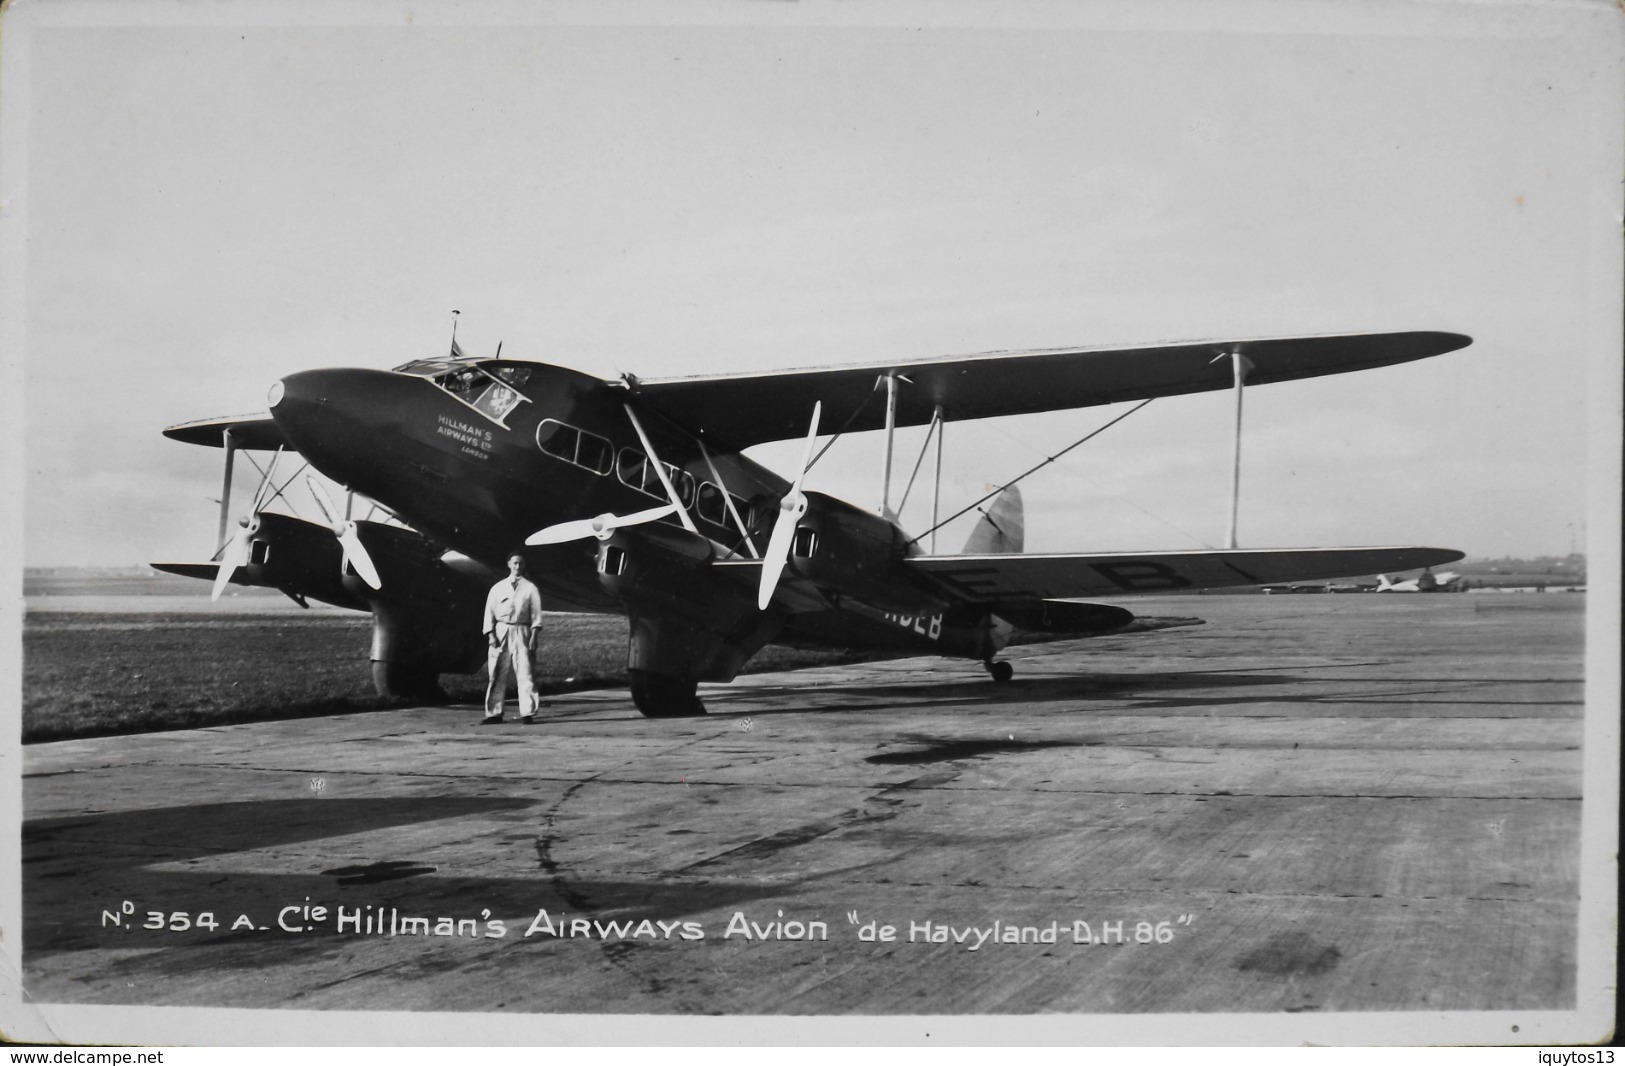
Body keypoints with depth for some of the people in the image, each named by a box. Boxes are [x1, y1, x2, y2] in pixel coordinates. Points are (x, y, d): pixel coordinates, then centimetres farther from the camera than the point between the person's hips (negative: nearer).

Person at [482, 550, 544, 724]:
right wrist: (490, 634, -3)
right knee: (497, 674, 4)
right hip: (500, 632, 2)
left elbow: (536, 613, 2)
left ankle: (527, 713, -7)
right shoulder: (497, 588, 12)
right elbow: (489, 611, 9)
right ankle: (494, 713, 11)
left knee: (524, 672, -8)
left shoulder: (530, 588, 8)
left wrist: (534, 635, -9)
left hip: (521, 633, -2)